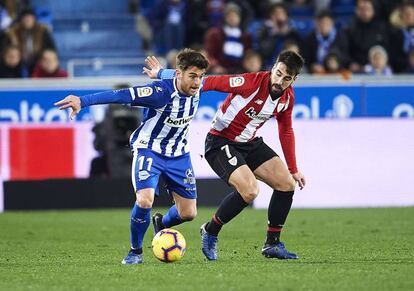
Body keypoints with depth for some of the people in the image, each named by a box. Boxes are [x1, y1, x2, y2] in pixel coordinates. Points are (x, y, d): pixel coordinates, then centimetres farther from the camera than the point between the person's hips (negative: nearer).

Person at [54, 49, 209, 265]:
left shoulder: (196, 90, -11)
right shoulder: (161, 91, -29)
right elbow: (121, 95, -36)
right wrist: (82, 101, -45)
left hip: (179, 155, 5)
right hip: (149, 151, -5)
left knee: (188, 213, 4)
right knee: (145, 200, -27)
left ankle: (161, 224, 39)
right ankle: (135, 251, -4)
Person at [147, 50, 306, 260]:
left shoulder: (287, 97, -2)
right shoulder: (252, 82, -26)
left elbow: (286, 132, 13)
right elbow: (211, 82, -26)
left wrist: (293, 170, 16)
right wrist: (163, 74, -29)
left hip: (250, 143, 8)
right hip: (220, 142, -8)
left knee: (287, 184, -2)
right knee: (249, 191, -24)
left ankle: (272, 244, 11)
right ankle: (210, 232, 0)